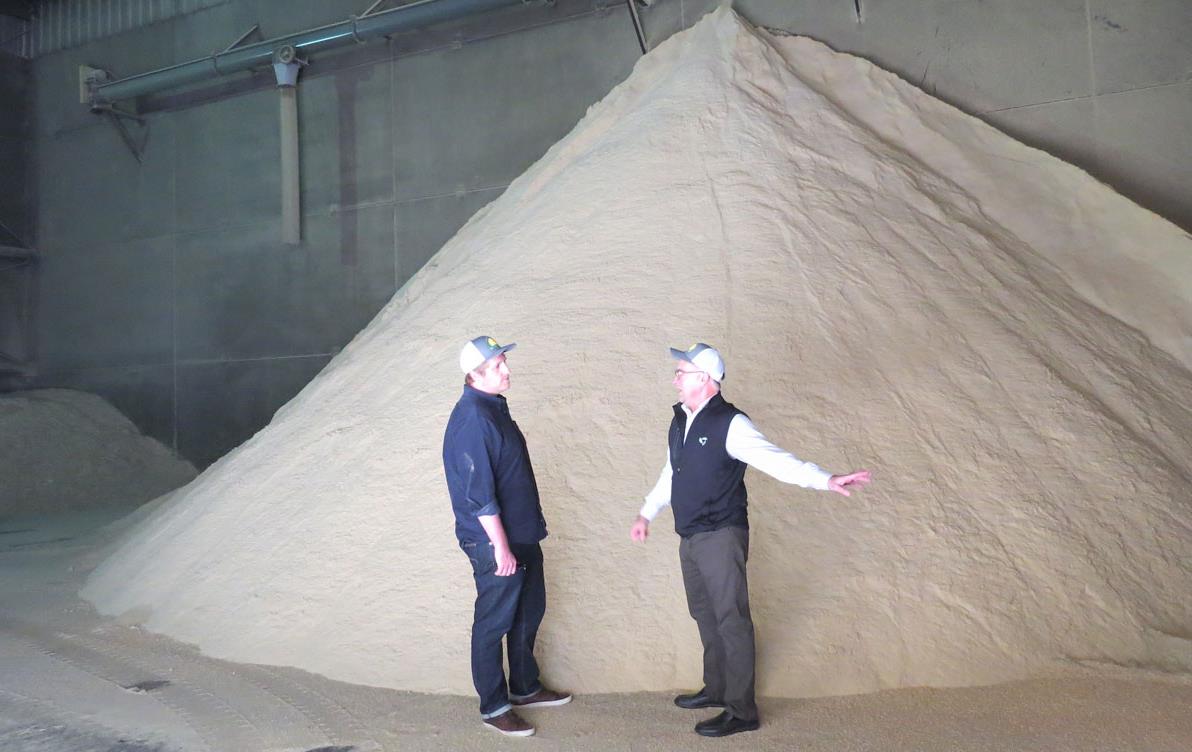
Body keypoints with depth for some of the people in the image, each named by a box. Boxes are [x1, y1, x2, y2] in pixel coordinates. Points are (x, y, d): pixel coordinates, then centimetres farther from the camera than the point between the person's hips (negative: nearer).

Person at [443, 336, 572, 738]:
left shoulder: (493, 406, 7)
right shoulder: (472, 420, -24)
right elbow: (479, 493, -24)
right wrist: (501, 547, -21)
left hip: (522, 533, 10)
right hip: (494, 541, -10)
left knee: (529, 612, 21)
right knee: (494, 623, 5)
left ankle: (525, 687, 38)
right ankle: (493, 707, 21)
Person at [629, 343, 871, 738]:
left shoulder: (730, 424, -16)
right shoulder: (680, 421, 9)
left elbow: (774, 459, -26)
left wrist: (825, 480, -40)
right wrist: (646, 513, 30)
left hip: (721, 537, -8)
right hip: (689, 538, 8)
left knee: (731, 620, -3)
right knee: (704, 615, 17)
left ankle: (741, 711, 6)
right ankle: (716, 689, 33)